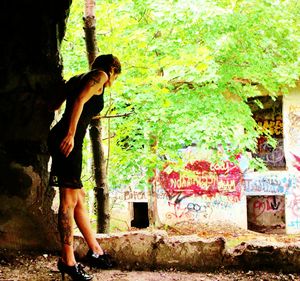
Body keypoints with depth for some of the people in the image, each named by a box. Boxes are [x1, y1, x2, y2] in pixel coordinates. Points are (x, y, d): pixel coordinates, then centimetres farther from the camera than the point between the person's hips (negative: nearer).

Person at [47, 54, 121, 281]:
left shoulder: (79, 79, 26)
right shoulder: (100, 75, 3)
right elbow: (80, 100, -12)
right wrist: (71, 134, -19)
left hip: (60, 138, 9)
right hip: (68, 139, -9)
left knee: (78, 199, 14)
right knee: (69, 200, -8)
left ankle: (95, 251, 24)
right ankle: (68, 260, -5)